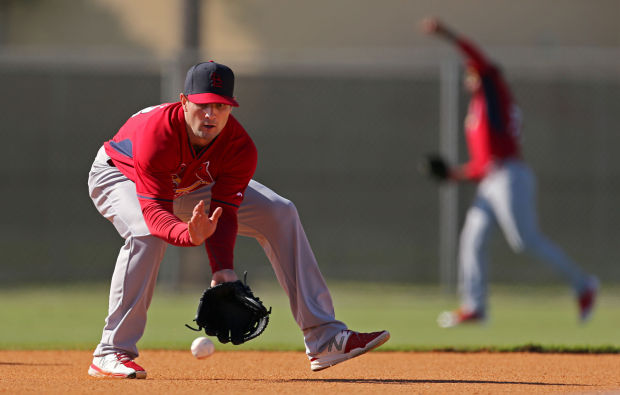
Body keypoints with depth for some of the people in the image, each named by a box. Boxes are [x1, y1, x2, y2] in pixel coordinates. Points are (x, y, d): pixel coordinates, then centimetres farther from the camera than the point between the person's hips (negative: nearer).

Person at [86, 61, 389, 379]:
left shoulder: (240, 148, -29)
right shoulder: (156, 132, -42)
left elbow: (223, 213, -31)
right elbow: (154, 211, -47)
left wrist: (223, 273, -46)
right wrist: (189, 235, -68)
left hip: (191, 187, 5)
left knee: (279, 214, -7)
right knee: (146, 234, -39)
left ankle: (323, 339, -5)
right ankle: (111, 353, -28)